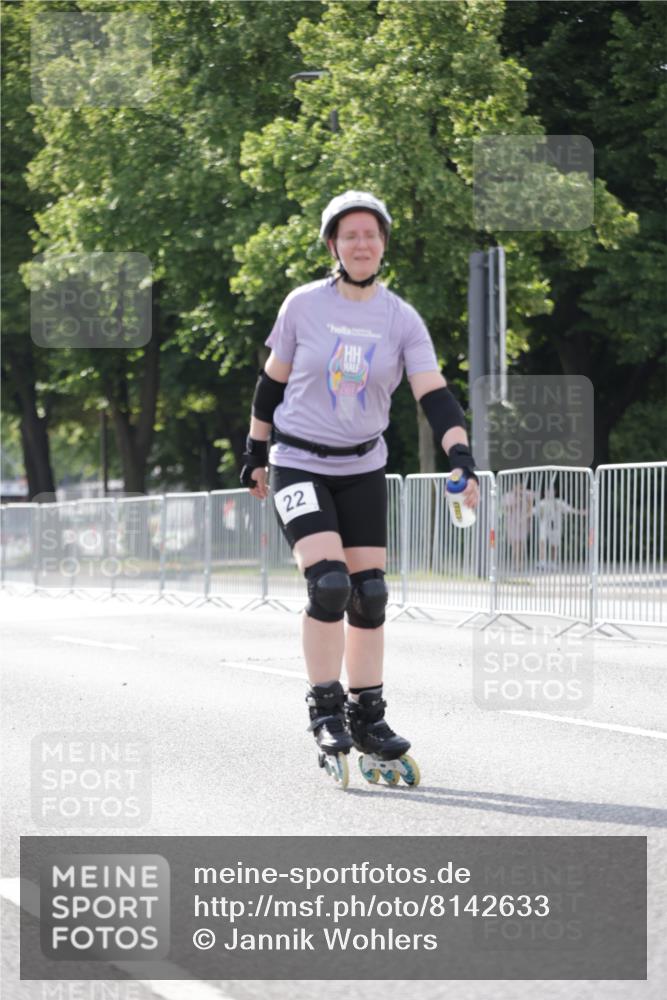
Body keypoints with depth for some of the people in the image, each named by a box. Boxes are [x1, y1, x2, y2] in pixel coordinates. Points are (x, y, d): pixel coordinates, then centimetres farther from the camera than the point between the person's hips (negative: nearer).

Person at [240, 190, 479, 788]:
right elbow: (272, 381, 4)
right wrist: (255, 454, 10)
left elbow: (434, 394, -14)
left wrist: (461, 457, -28)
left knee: (369, 594, 2)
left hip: (363, 469, 3)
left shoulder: (402, 320, -5)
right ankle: (325, 711, -5)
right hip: (298, 465, -3)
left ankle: (367, 719, 15)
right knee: (329, 583, -19)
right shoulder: (303, 306, -8)